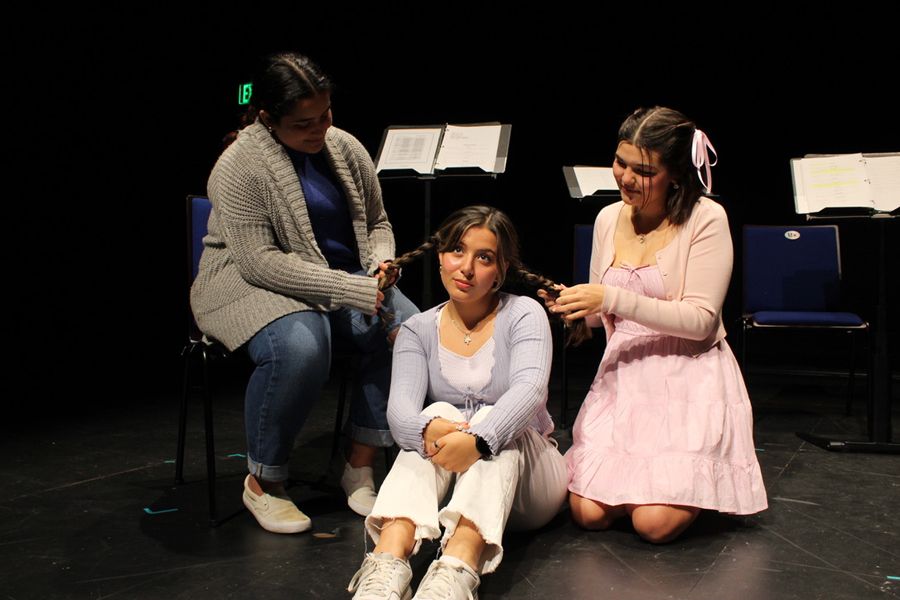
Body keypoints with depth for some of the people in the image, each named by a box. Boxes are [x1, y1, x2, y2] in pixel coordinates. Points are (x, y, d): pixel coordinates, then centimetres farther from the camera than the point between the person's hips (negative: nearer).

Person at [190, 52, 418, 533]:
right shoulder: (240, 167, -15)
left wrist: (380, 263, -9)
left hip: (344, 277, 6)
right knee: (300, 347, -38)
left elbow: (377, 223, 16)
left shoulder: (346, 149, 5)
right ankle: (264, 483, -14)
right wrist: (354, 290, -28)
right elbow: (260, 262, -24)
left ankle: (360, 467, -10)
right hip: (252, 285, -6)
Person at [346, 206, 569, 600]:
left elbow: (529, 388, -24)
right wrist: (428, 431, -41)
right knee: (438, 413, -27)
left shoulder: (524, 314, -4)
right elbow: (400, 408, -15)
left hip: (522, 473, -1)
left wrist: (478, 440, -44)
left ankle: (458, 568, -54)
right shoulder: (418, 330, 2)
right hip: (444, 483, 2)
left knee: (494, 422, -31)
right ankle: (389, 558, -48)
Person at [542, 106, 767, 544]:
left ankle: (694, 477, 19)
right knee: (588, 514, -8)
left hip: (689, 380, -4)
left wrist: (613, 299, -24)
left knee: (656, 522, -15)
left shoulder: (706, 220, -11)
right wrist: (572, 306, -8)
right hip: (623, 377, 5)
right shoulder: (608, 218, 6)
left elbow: (701, 320, -17)